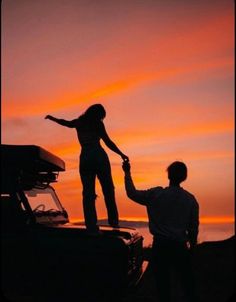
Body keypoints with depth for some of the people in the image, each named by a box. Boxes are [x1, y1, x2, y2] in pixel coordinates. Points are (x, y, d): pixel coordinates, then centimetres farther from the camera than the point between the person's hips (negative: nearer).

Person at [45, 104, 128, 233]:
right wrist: (121, 154, 6)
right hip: (99, 156, -3)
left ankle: (92, 226, -5)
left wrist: (52, 118, 57)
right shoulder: (97, 123, 7)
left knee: (88, 193, 2)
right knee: (108, 190, 8)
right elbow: (108, 142, -1)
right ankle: (113, 222, 9)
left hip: (85, 158, 3)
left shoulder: (79, 122, 17)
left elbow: (65, 122, 37)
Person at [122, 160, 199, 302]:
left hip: (160, 245, -1)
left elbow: (132, 193, 2)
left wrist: (127, 172, 12)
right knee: (187, 282, 12)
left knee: (163, 282, 10)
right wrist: (192, 247, 15)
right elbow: (194, 228, 3)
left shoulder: (156, 194, -7)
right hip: (180, 246, 1)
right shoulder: (190, 199, -1)